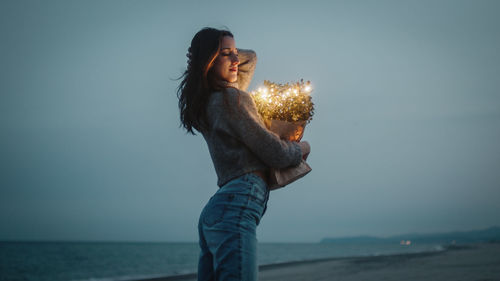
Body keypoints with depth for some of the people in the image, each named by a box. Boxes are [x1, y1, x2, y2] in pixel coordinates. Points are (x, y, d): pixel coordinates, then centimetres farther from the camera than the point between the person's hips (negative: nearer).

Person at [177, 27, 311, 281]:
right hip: (239, 204, -10)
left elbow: (251, 58, 41)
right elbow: (276, 154, -5)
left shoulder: (209, 101, 23)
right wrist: (302, 148, 16)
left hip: (214, 211, 10)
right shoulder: (232, 99, -5)